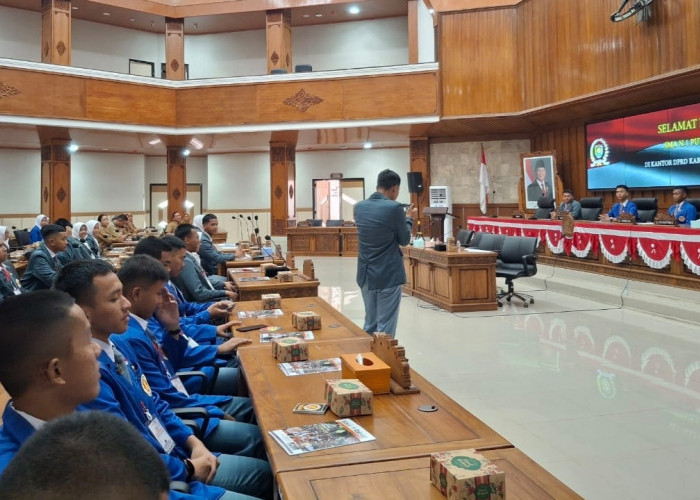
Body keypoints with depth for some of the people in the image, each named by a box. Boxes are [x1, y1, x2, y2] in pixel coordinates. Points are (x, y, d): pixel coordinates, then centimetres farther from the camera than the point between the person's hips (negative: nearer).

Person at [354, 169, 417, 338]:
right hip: (388, 276, -6)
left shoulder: (359, 207, 4)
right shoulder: (394, 208, -15)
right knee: (385, 328, 1)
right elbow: (404, 240, -4)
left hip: (366, 275, 7)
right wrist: (409, 218, 12)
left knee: (369, 324, 18)